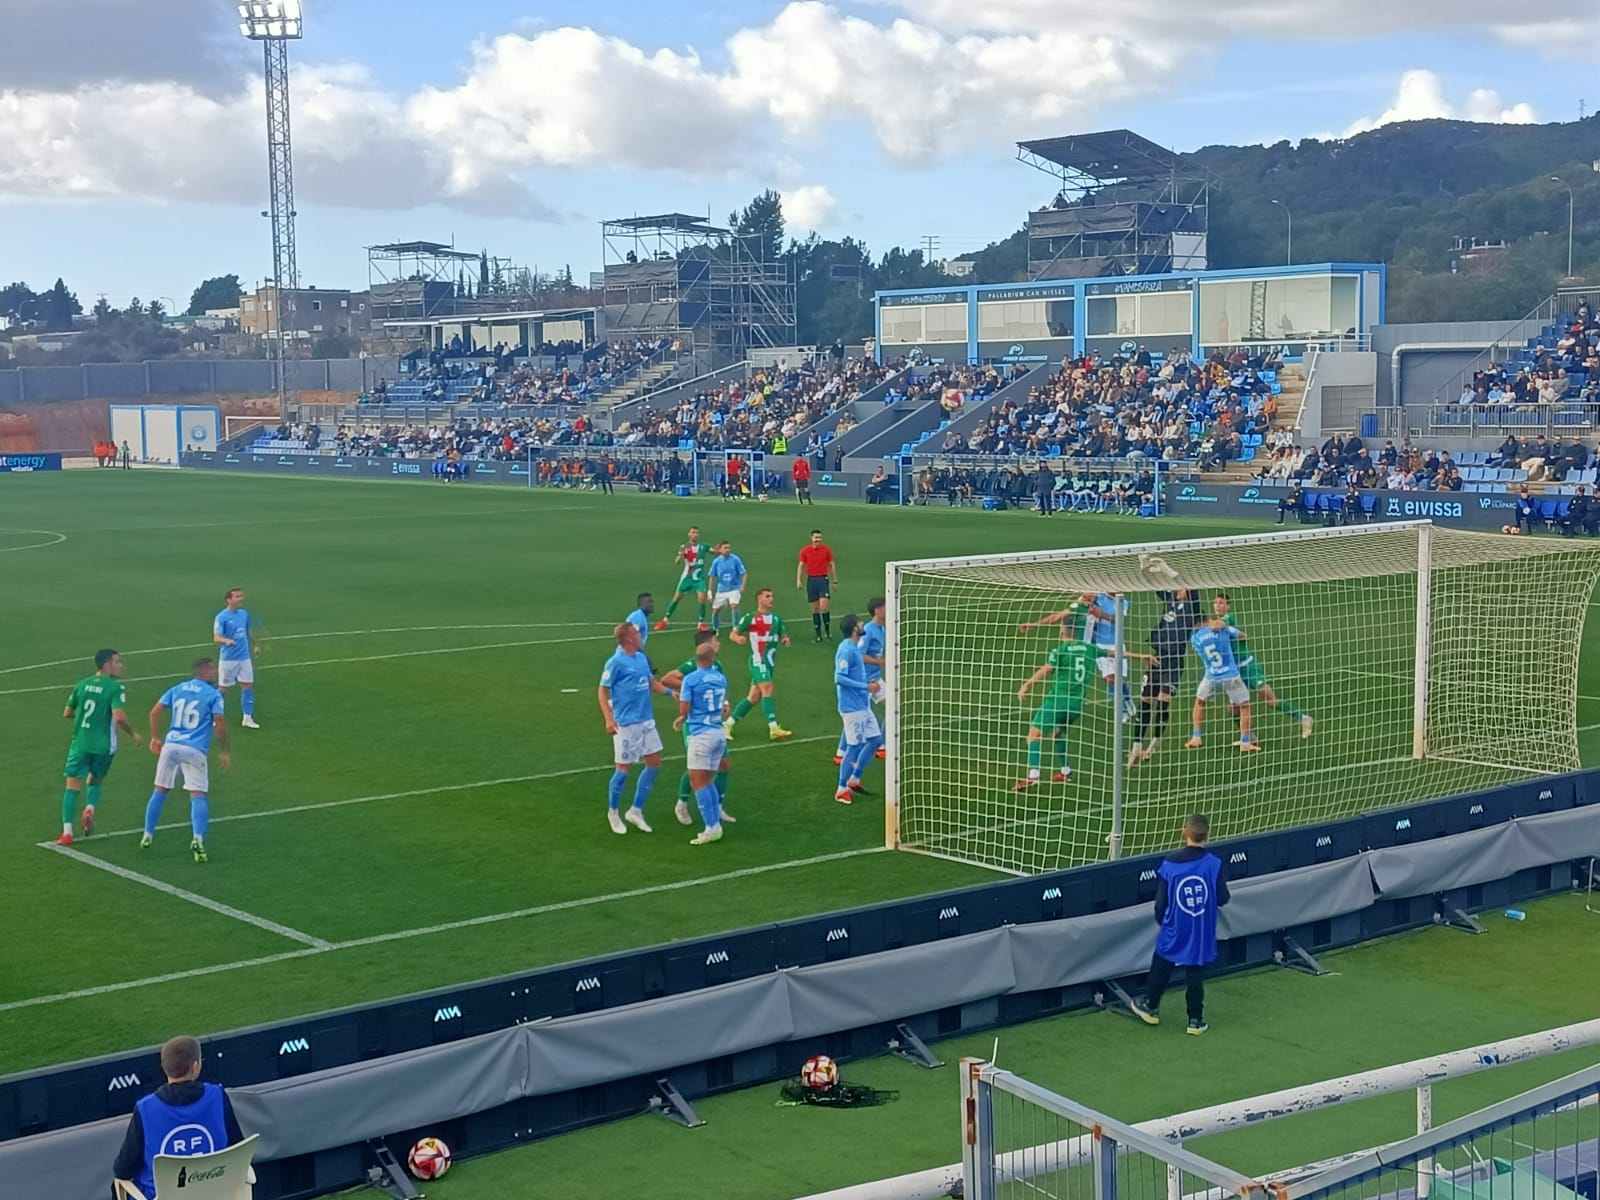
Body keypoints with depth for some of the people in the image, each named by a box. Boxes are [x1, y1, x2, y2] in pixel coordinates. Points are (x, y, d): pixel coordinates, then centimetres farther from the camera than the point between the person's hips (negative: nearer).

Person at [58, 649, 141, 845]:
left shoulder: (83, 684, 6)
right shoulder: (116, 687, -9)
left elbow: (67, 713, 13)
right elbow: (119, 717, -22)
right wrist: (132, 734, -6)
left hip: (79, 743, 2)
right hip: (103, 745, -2)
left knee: (73, 785, 3)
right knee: (94, 781, 21)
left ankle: (67, 832, -6)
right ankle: (90, 808, -8)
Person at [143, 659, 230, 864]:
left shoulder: (177, 689, 12)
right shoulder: (214, 695, -3)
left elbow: (155, 712, 9)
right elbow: (220, 725, -9)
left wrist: (155, 738, 19)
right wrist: (223, 751, 1)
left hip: (171, 745, 5)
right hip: (195, 750, -4)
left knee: (160, 790, 17)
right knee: (198, 795, -5)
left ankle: (147, 836, 25)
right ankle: (198, 839, -23)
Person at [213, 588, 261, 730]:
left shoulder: (244, 613, 4)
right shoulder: (221, 617, -14)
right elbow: (216, 638, -23)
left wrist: (255, 644, 29)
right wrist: (227, 640, -42)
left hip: (245, 657, 5)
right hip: (229, 658, -5)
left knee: (248, 686, 3)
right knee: (223, 688, 4)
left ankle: (247, 718, 11)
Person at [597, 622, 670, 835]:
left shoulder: (642, 658, 8)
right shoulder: (615, 663, -13)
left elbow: (651, 681, 19)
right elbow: (603, 691, -10)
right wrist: (609, 719, -19)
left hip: (646, 721, 8)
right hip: (626, 724, -8)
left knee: (654, 763, 7)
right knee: (623, 768, 0)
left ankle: (636, 811, 19)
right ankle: (613, 812, 20)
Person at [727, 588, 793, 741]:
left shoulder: (776, 618, 13)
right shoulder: (750, 618, -5)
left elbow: (783, 635, 18)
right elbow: (733, 634, -1)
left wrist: (785, 639, -6)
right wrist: (739, 638, -24)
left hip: (770, 662, 7)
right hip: (758, 661, -7)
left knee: (753, 698, 7)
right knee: (767, 690, -20)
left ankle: (728, 724, 17)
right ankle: (774, 729, -24)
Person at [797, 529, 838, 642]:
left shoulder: (826, 549, 1)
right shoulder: (805, 550, 3)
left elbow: (832, 565, 7)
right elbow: (801, 565, 7)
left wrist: (835, 580, 7)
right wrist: (798, 580, -3)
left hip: (823, 579, -2)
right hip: (811, 580, 2)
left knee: (823, 606, -13)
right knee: (815, 608, 4)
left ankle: (827, 630, 5)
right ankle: (818, 634, 10)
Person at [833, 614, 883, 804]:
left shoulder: (855, 649, 12)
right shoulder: (847, 650, -18)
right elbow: (839, 678, -24)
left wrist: (868, 684, 8)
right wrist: (865, 686, -22)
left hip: (863, 705, 10)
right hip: (852, 708, -10)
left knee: (875, 740, 13)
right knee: (854, 746, -4)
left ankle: (854, 780, 23)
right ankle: (841, 789, 7)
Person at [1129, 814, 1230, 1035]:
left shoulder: (1170, 863, -14)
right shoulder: (1214, 864, -15)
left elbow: (1161, 900, -7)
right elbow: (1222, 899, -8)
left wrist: (1160, 919, 13)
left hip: (1174, 931, 0)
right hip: (1202, 933, 0)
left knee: (1161, 969, 19)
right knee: (1195, 976, 10)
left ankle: (1150, 1006, 35)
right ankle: (1195, 1020, 16)